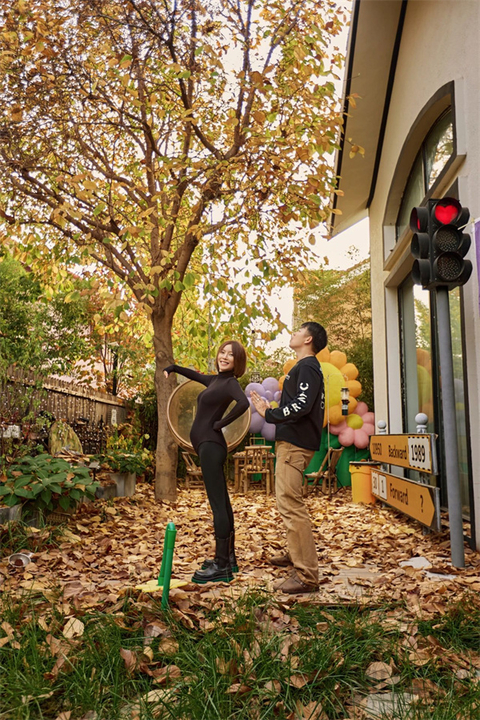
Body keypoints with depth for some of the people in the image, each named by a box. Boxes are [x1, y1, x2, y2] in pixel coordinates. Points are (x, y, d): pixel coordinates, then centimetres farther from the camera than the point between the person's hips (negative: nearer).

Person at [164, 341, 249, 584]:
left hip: (211, 445, -9)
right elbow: (195, 375, 39)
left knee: (218, 505, -9)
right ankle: (228, 559, 20)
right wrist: (173, 368, 27)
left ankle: (222, 566, -6)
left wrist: (221, 423, -19)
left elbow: (243, 403, -30)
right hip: (206, 445, 9)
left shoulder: (231, 382, -8)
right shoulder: (215, 380, 17)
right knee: (222, 503, 11)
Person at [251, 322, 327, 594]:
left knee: (290, 504, -13)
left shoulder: (307, 366, -10)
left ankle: (307, 575, -10)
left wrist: (270, 413, -15)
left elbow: (302, 405, -24)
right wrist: (272, 411, 13)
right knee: (290, 502, 21)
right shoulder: (305, 367, 21)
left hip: (295, 444, -11)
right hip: (292, 441, 11)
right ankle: (295, 554, 35)